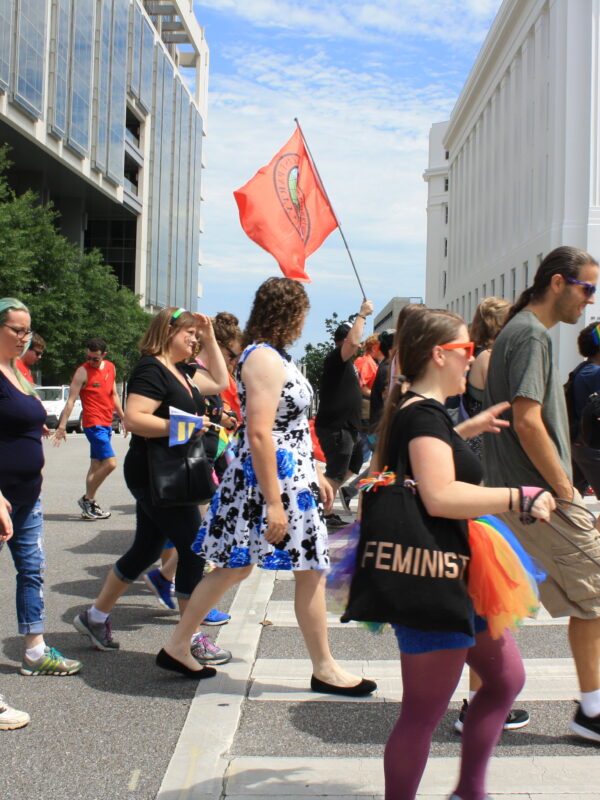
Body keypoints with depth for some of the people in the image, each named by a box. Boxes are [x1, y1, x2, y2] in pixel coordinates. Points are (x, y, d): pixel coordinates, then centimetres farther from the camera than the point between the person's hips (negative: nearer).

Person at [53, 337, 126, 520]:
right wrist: (62, 426, -16)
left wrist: (123, 418, 22)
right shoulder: (83, 372, -9)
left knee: (96, 465, 10)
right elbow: (70, 401, -12)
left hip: (107, 424, 7)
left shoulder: (110, 367, 10)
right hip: (93, 424, -7)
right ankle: (87, 499, 0)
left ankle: (89, 507, 16)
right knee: (110, 463, -14)